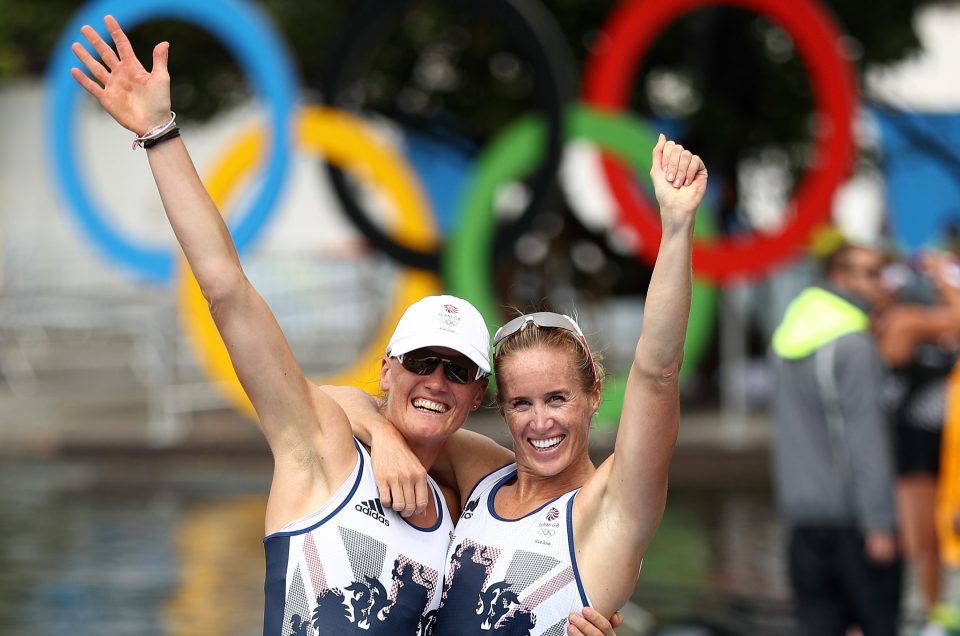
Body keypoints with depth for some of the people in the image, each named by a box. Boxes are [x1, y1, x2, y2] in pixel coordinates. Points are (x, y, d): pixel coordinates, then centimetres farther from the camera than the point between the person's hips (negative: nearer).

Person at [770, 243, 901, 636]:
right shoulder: (853, 344, -13)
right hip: (849, 515, -7)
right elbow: (865, 437, -17)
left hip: (802, 517, 7)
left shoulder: (788, 336, 13)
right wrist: (878, 524, -18)